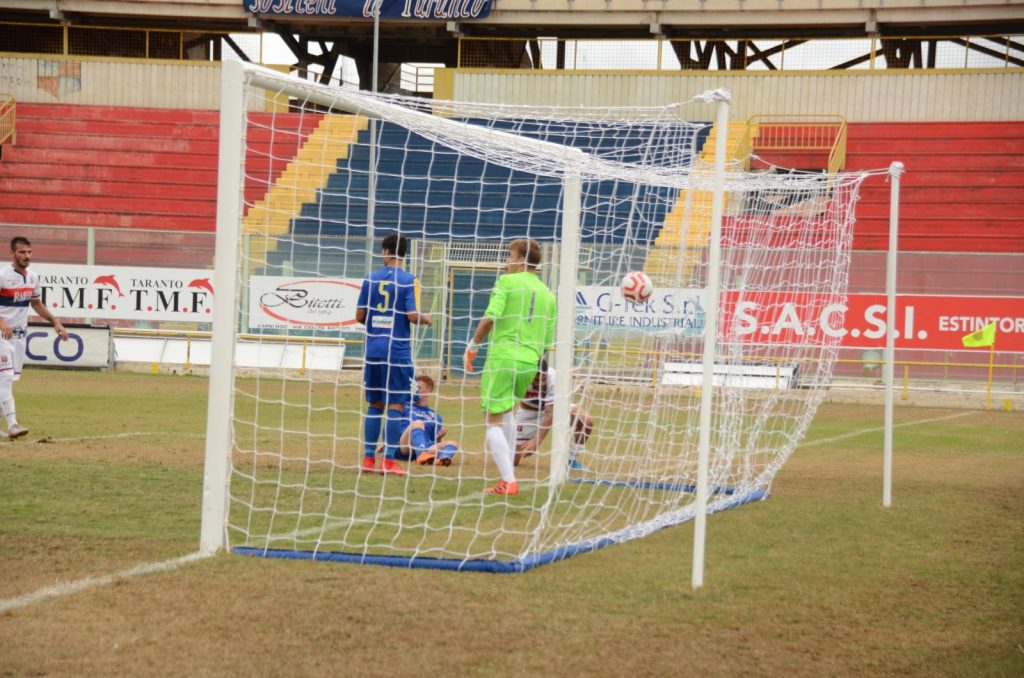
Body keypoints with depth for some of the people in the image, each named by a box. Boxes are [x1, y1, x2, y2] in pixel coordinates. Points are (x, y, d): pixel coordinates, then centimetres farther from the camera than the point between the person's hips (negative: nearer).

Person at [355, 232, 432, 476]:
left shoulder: (371, 279, 4)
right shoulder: (409, 281, -6)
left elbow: (360, 316, 4)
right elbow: (412, 316, -13)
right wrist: (426, 319, 8)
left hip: (373, 349, 4)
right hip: (398, 351, -4)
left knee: (374, 405, 12)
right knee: (395, 406, 0)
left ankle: (369, 458, 12)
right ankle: (389, 461, -3)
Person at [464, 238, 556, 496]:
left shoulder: (507, 282, -2)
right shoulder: (548, 294, 14)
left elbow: (490, 318, -13)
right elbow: (548, 342, 13)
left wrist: (472, 346, -2)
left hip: (502, 357, -6)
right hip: (529, 363, 6)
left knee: (494, 421, -2)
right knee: (507, 410, 29)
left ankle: (508, 481, -11)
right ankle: (509, 469, 26)